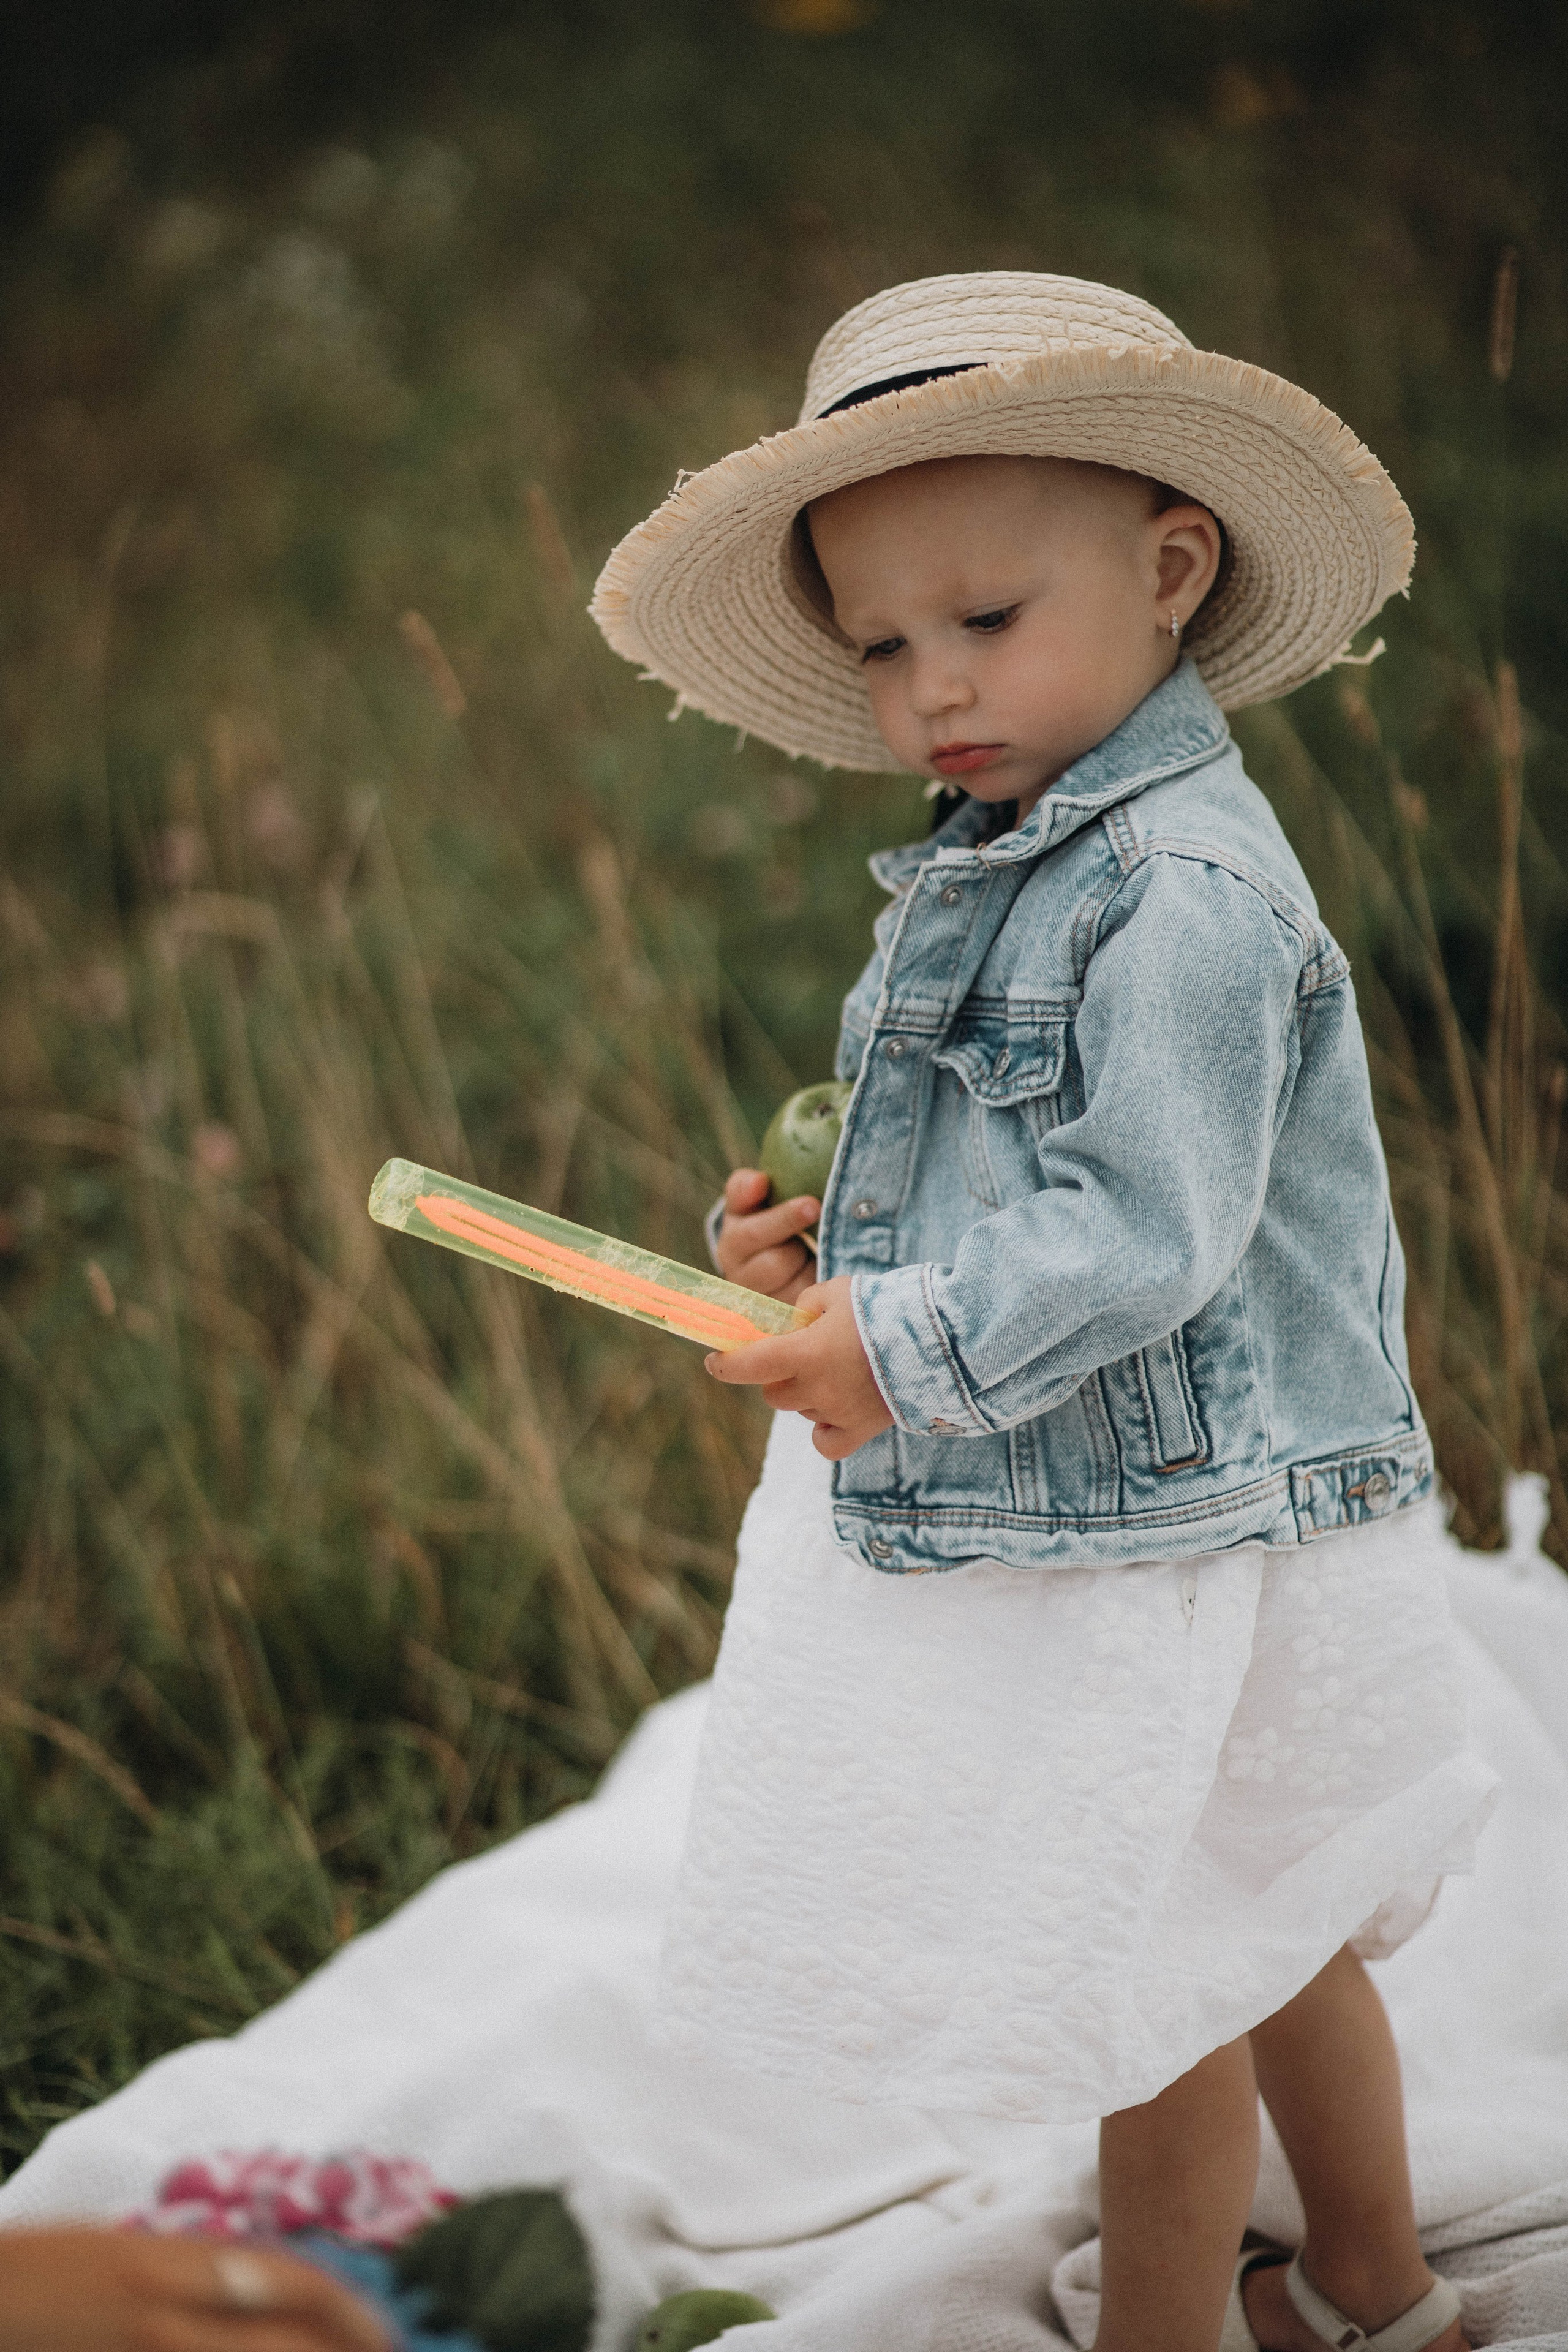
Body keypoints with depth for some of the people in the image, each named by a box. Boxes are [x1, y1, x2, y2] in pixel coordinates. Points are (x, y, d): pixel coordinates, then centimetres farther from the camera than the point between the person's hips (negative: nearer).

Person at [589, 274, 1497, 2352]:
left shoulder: (1185, 889, -22)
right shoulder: (1001, 867, 9)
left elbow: (1150, 1227, -27)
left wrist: (915, 1347, -25)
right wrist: (834, 1239, 4)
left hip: (1177, 1543, -10)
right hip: (1167, 1523, 10)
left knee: (1167, 1975, 6)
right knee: (1258, 1943, 24)